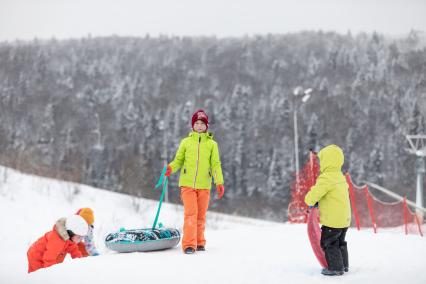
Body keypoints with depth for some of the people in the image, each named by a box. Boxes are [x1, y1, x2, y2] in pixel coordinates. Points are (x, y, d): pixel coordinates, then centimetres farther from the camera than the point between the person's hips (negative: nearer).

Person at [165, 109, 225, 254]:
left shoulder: (212, 144, 6)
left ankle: (199, 242, 19)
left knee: (201, 216, 7)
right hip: (187, 183, -1)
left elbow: (216, 164, 4)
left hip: (204, 185, 1)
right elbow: (178, 160, 10)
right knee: (190, 214, -11)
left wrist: (219, 183, -6)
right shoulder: (186, 142, 7)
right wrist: (170, 168, -12)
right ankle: (189, 244, -9)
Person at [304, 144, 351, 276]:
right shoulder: (340, 176, 10)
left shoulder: (326, 178, -20)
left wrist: (310, 201, 2)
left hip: (332, 220, -9)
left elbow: (313, 194, -21)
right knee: (340, 242, 20)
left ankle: (336, 267, 5)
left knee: (328, 243, 2)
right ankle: (344, 265, 28)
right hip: (344, 218, 9)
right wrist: (318, 201, 8)